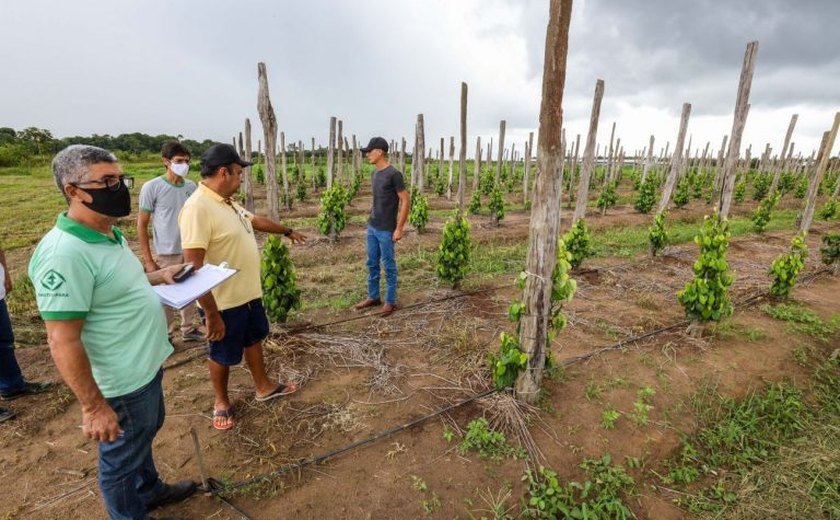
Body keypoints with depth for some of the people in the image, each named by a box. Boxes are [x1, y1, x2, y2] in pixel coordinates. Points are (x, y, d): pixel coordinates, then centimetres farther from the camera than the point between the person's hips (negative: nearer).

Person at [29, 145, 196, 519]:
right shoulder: (65, 254, -28)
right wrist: (93, 406, -21)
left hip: (147, 364, 10)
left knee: (145, 435, 30)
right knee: (122, 458, 16)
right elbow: (63, 343, -26)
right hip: (122, 382, -9)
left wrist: (157, 277, 5)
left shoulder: (109, 234, 2)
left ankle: (150, 490, 55)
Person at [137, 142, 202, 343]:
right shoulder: (151, 187, -11)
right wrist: (148, 260, -10)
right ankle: (166, 337, 26)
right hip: (166, 254, -4)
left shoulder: (191, 187, 1)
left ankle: (189, 329, 31)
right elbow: (141, 224, -7)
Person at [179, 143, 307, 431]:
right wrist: (212, 314, -28)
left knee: (254, 338, 23)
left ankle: (263, 386, 44)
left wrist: (288, 231, 36)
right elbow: (193, 267, -29)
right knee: (223, 355, 12)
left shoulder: (228, 202, 4)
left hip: (249, 293, 9)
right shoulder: (198, 208, -26)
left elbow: (257, 220, 23)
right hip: (223, 302, -9)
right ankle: (221, 401, 37)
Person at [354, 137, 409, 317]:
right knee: (372, 263, 14)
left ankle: (390, 300, 15)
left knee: (388, 265, 3)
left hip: (386, 230, -8)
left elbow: (405, 201, -13)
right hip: (372, 227, 8)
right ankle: (373, 296, 28)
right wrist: (372, 217, 15)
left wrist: (399, 229, -15)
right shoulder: (374, 173, 10)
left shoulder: (394, 174, -14)